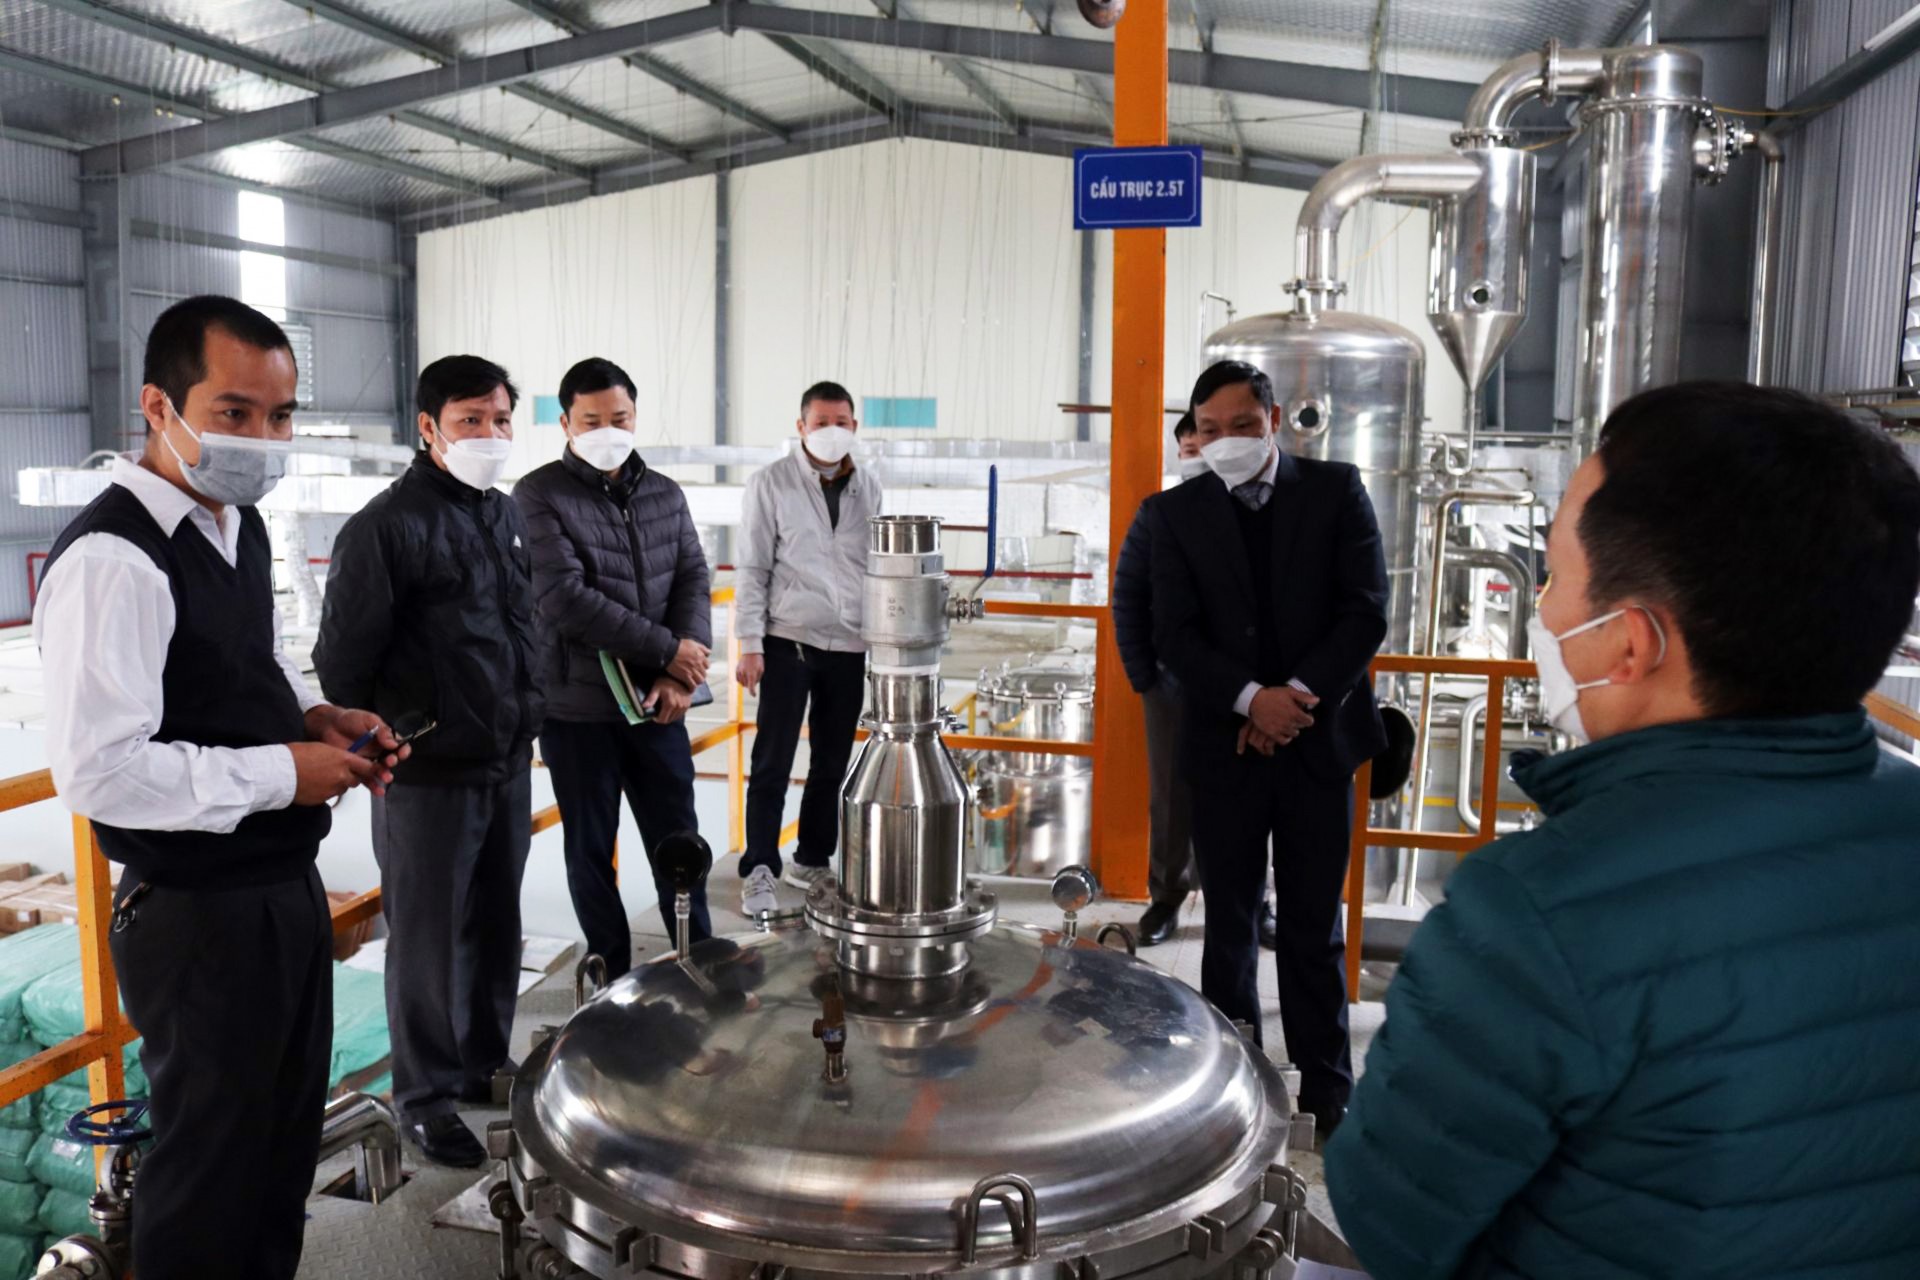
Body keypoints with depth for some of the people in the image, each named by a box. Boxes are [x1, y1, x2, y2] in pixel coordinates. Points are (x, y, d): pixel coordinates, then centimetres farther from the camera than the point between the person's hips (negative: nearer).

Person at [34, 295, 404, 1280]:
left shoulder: (239, 525, 6)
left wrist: (313, 714, 2)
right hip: (197, 917, -9)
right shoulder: (111, 559, -23)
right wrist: (283, 772, -21)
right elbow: (98, 772, -27)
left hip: (287, 886, 9)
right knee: (213, 1171, 10)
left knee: (287, 1141, 24)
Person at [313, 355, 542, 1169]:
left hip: (508, 765, 7)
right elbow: (343, 656, -13)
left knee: (497, 924, 18)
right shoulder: (388, 526, -15)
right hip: (427, 774, -7)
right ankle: (424, 1095, 22)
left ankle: (485, 1063, 35)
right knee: (428, 938, 6)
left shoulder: (509, 516, 9)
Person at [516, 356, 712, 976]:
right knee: (591, 850, 10)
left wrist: (681, 675, -12)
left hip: (657, 703, 4)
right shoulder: (539, 496, -8)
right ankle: (613, 976, 25)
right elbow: (564, 600, -18)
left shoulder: (665, 494, 8)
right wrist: (667, 649, -15)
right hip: (576, 709, -4)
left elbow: (693, 581, 3)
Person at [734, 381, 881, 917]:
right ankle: (759, 872, 7)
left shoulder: (869, 487, 8)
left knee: (832, 764, 11)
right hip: (788, 642, -4)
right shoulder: (771, 484, -3)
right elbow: (752, 569, -4)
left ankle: (812, 862, 25)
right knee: (773, 763, -1)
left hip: (850, 646, 4)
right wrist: (749, 644, -9)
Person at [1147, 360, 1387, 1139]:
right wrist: (1251, 698, -17)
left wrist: (1299, 697, -14)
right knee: (1230, 920, 9)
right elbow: (1173, 635, -4)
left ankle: (1327, 1089, 18)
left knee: (1314, 925, 7)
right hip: (1226, 743, 1)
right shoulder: (1175, 513, 3)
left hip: (1317, 735, 0)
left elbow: (1366, 613, -3)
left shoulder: (1335, 491, 2)